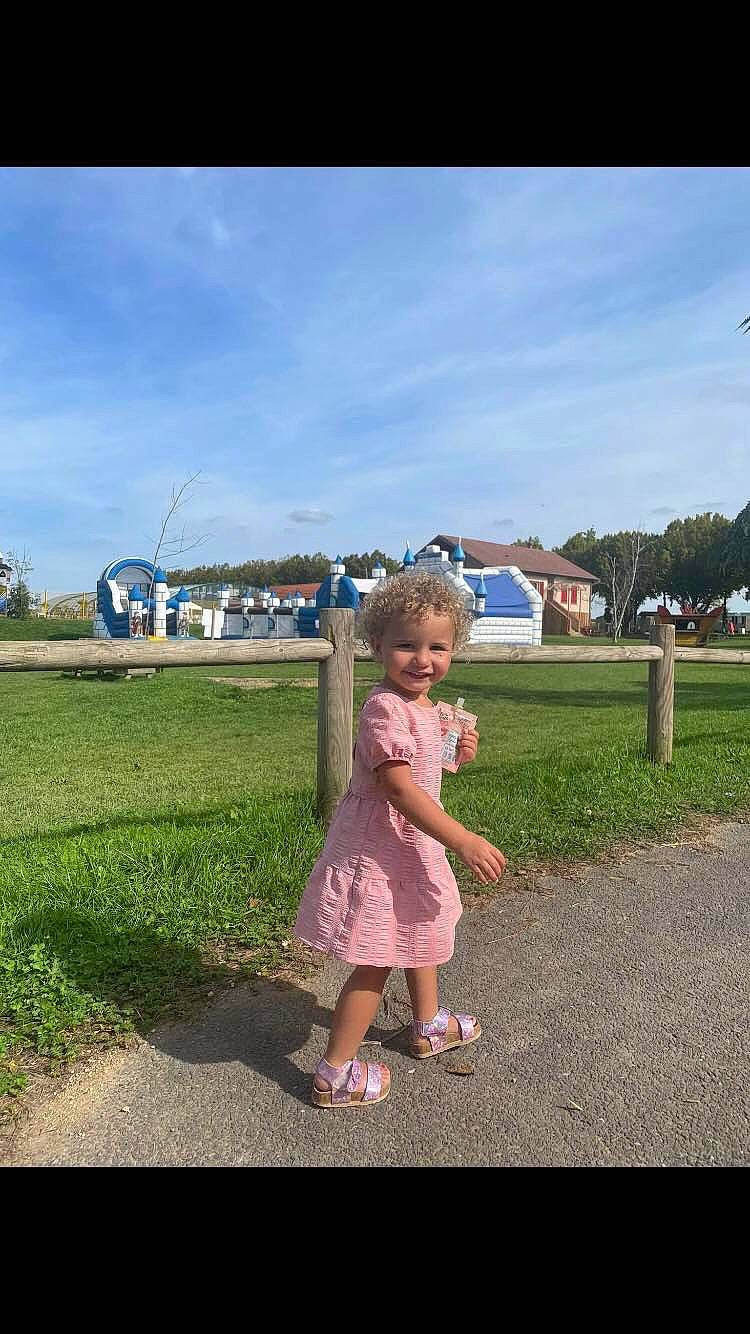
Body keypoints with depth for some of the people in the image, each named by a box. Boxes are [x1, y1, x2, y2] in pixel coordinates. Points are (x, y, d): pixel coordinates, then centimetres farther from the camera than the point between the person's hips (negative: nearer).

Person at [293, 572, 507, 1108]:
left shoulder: (424, 707, 4)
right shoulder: (386, 708, -27)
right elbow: (399, 788, -32)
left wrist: (455, 753, 0)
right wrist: (463, 841, -33)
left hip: (412, 847, 11)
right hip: (379, 853, -11)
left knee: (421, 933, 28)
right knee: (377, 961, 2)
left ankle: (429, 1025, 53)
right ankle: (335, 1073, 21)